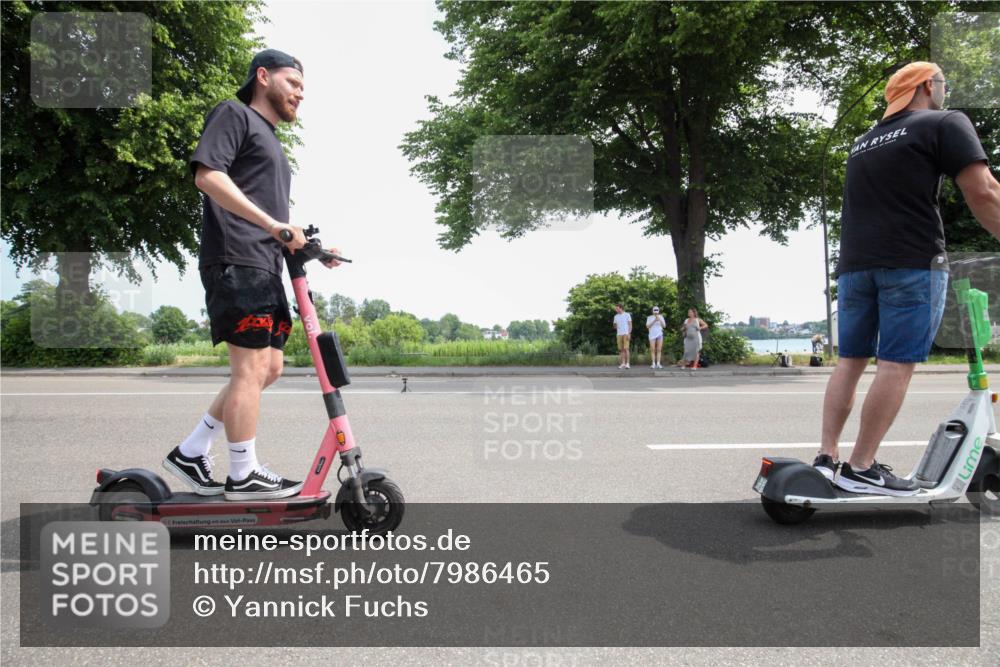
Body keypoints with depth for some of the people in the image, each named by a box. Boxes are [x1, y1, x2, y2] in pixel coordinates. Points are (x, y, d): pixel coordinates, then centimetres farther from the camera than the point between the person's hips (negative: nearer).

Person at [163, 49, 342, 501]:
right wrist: (273, 224, -21)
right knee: (252, 368, -9)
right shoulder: (234, 114, 3)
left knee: (269, 368, 8)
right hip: (236, 263, -9)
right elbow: (207, 176, -15)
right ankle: (243, 476, 1)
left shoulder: (272, 143, 29)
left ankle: (190, 452, 16)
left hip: (265, 268, 10)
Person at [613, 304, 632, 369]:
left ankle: (627, 363, -9)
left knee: (626, 348, -11)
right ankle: (623, 363, 6)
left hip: (626, 334, -4)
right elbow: (615, 326, 19)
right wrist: (614, 325, -6)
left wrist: (629, 333, -13)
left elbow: (630, 324, -2)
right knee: (621, 349, 2)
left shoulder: (627, 315, 0)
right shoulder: (616, 316, 13)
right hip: (619, 334, 4)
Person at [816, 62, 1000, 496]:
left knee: (851, 361, 8)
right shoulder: (944, 124, 2)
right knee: (897, 365, -7)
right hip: (913, 262, -7)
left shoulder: (864, 142, 23)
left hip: (855, 264, 7)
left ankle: (826, 456, 2)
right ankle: (861, 468, -9)